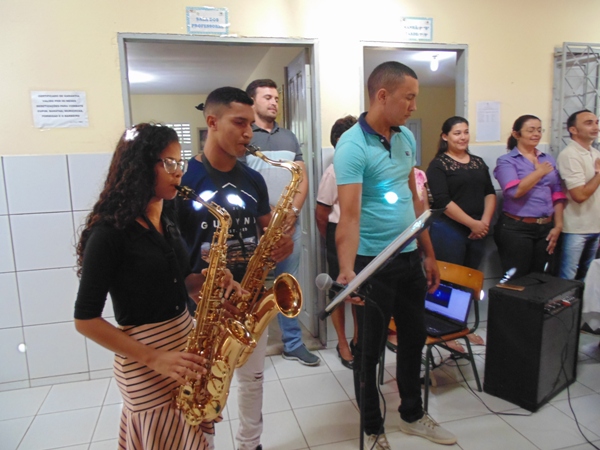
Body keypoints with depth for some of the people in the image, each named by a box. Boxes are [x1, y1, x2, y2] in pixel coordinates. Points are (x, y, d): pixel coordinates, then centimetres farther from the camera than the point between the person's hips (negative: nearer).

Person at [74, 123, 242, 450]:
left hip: (185, 342, 7)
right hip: (145, 364, -7)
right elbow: (85, 318, -15)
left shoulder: (166, 219, 6)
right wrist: (153, 358, -21)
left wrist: (207, 279, -7)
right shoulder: (108, 232, -17)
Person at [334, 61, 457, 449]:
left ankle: (413, 414, 42)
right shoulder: (352, 145, -19)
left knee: (414, 339, 20)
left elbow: (414, 199, 12)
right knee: (370, 349, 9)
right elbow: (349, 213, -28)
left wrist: (429, 253, 14)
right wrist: (347, 270, -41)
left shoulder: (407, 138, 6)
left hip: (409, 257, 8)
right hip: (374, 262, -7)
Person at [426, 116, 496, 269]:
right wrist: (472, 223, -15)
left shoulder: (478, 162, 13)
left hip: (477, 231, 6)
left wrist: (485, 221, -6)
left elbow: (490, 193, 11)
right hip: (448, 231, -5)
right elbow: (442, 201, -15)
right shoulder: (438, 164, -6)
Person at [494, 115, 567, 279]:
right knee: (517, 280, 2)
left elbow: (558, 195, 10)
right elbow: (515, 191, -19)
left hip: (546, 228, 5)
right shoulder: (506, 161, -3)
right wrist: (540, 172, -6)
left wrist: (558, 226, 2)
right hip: (516, 229, -5)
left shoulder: (548, 160, 13)